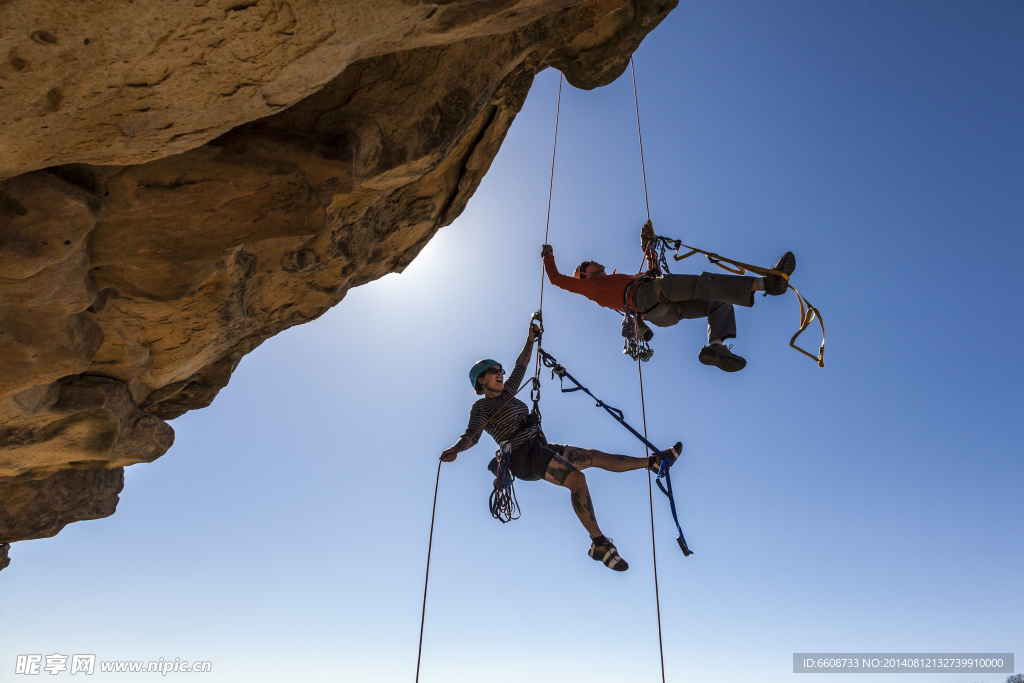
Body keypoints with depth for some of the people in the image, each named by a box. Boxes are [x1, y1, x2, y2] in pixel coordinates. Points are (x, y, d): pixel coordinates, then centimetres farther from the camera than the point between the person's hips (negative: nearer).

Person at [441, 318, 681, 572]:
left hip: (541, 448, 9)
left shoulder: (506, 393, 21)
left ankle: (654, 461, 17)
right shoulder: (481, 406, -2)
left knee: (597, 457, 8)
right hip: (523, 455, -9)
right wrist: (455, 449, -38)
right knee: (576, 477, -28)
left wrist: (531, 338, 32)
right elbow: (472, 433, -17)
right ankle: (599, 544, -27)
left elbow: (520, 367, 31)